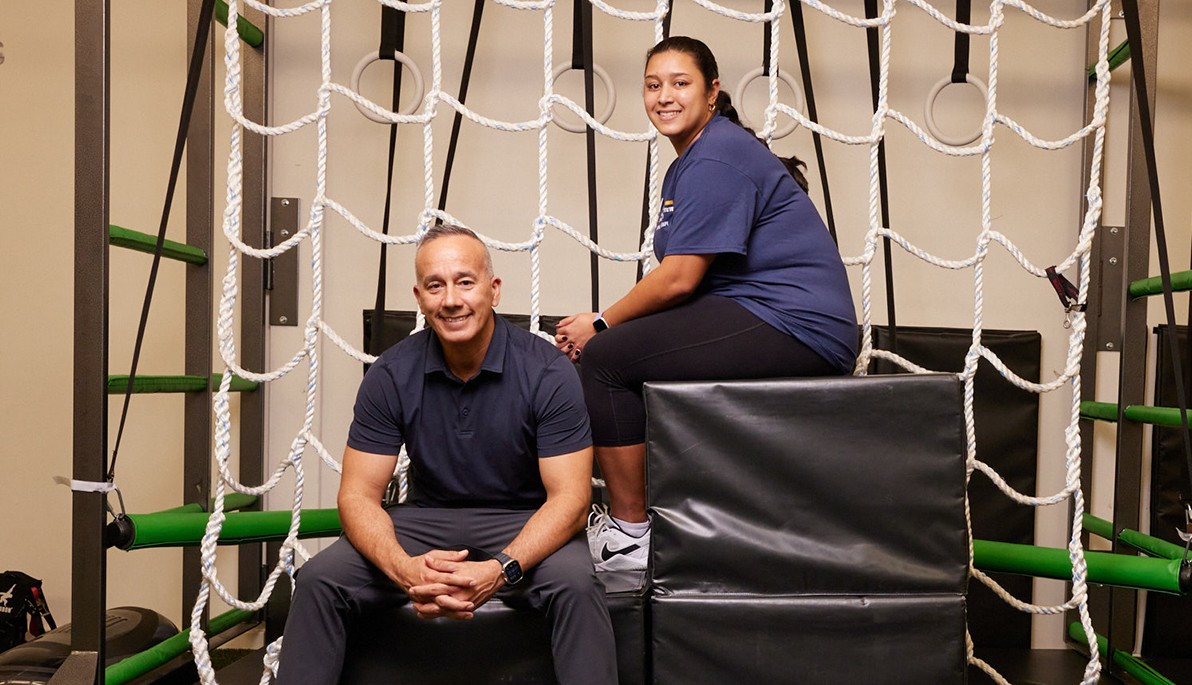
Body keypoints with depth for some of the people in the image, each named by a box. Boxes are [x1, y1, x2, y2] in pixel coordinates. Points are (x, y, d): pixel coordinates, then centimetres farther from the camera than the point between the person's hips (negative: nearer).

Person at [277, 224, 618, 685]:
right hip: (425, 518, 3)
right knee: (320, 578, -18)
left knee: (574, 583, -33)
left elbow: (569, 497, -16)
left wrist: (502, 570, -35)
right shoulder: (391, 376, -7)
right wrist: (405, 569, -30)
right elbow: (359, 495, -8)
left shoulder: (548, 372, -14)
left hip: (523, 524, -2)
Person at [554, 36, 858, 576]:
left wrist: (601, 324, -4)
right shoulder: (690, 162, 21)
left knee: (603, 359, -13)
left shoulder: (716, 158, -13)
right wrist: (604, 325, 2)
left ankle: (629, 534, -4)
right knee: (617, 347, 15)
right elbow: (680, 277, 15)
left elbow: (679, 278, -18)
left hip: (793, 326, -11)